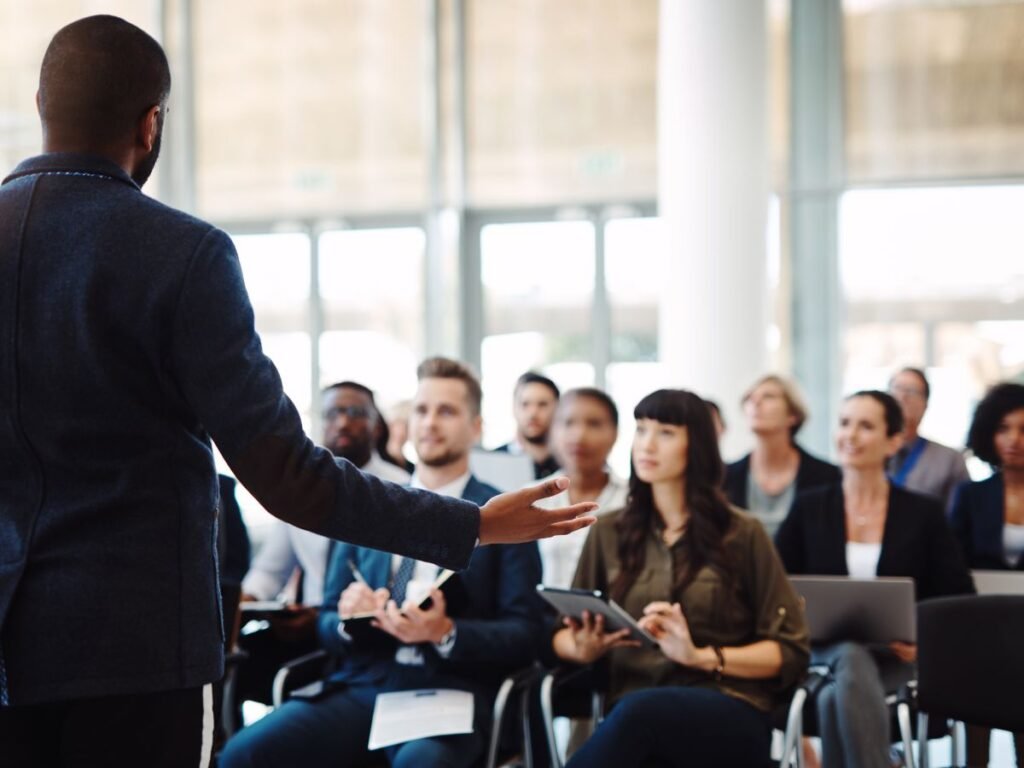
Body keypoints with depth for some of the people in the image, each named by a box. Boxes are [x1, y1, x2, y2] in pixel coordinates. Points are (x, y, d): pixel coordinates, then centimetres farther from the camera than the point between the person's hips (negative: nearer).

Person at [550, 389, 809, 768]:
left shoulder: (743, 535, 9)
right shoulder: (609, 533, 19)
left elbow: (790, 651, 6)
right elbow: (561, 634, 20)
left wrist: (701, 657, -11)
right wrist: (583, 649, -5)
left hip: (730, 716, -2)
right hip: (633, 714, 2)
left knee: (641, 710, -39)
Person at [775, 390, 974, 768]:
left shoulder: (923, 514, 6)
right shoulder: (809, 508, 9)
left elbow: (960, 601, 5)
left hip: (898, 657, -1)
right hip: (825, 649, 1)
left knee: (835, 698, -35)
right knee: (852, 655, -37)